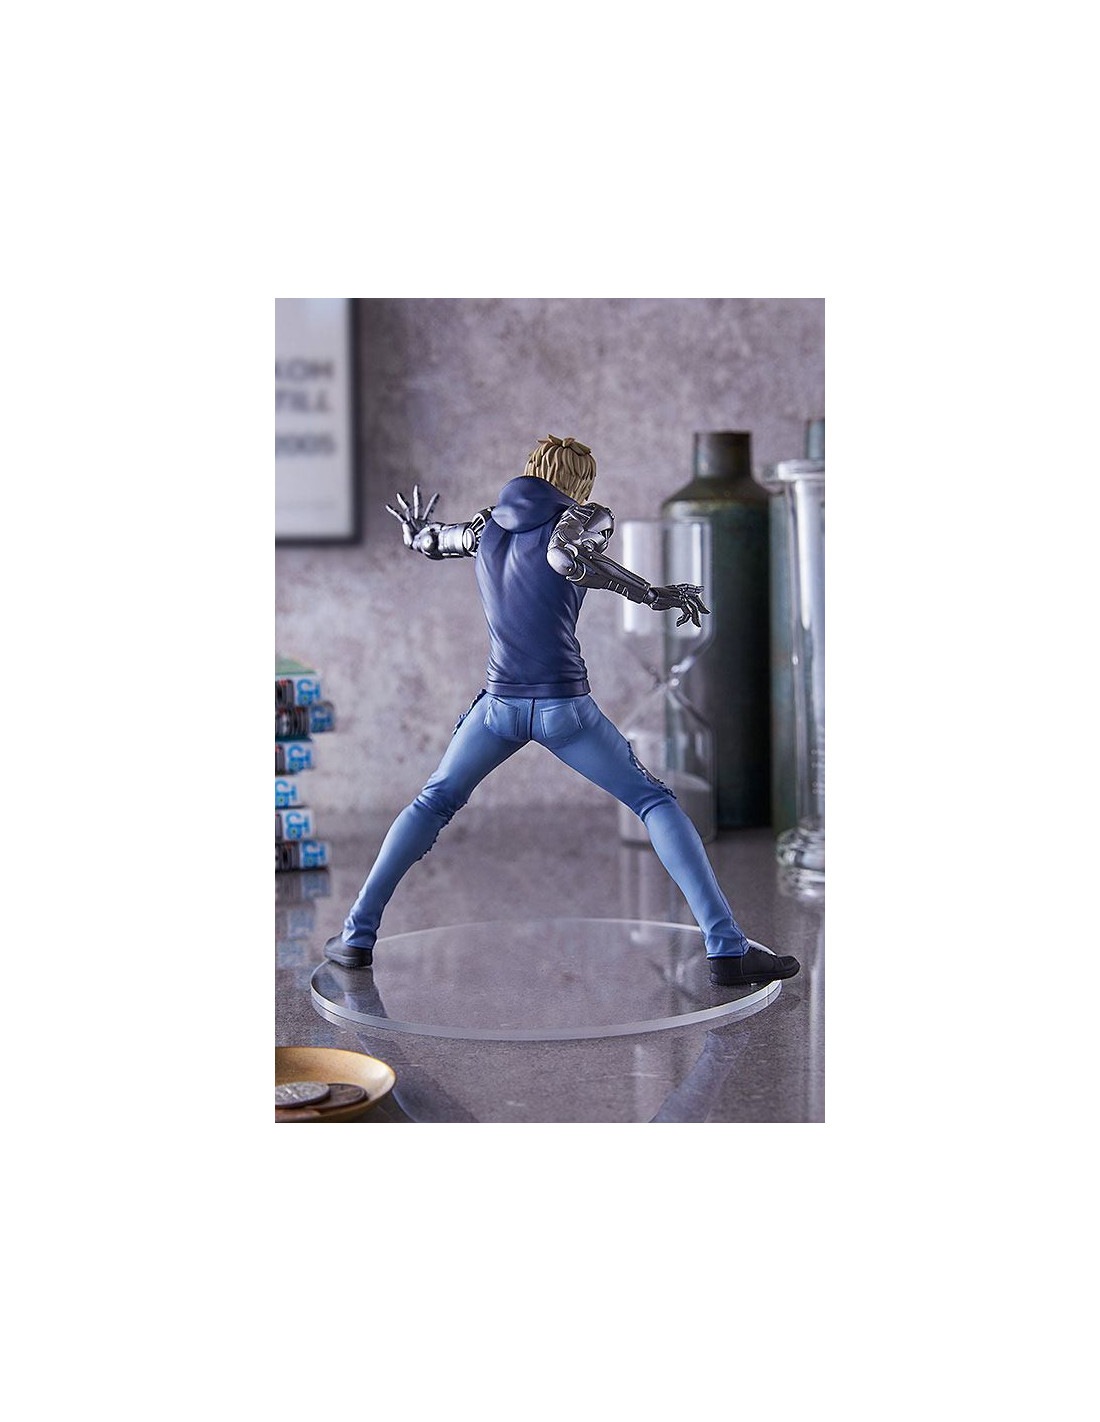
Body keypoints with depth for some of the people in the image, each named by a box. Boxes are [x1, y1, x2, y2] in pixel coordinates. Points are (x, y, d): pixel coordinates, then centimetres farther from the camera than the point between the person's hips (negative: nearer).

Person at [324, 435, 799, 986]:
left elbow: (427, 541, 27)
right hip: (564, 706, -4)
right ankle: (727, 950, -6)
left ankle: (357, 935, 15)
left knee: (431, 805, 22)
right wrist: (656, 595, -21)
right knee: (656, 803, 5)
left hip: (499, 703, 4)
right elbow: (565, 554, -26)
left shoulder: (486, 526, 11)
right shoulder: (584, 518, -3)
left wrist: (416, 530, 52)